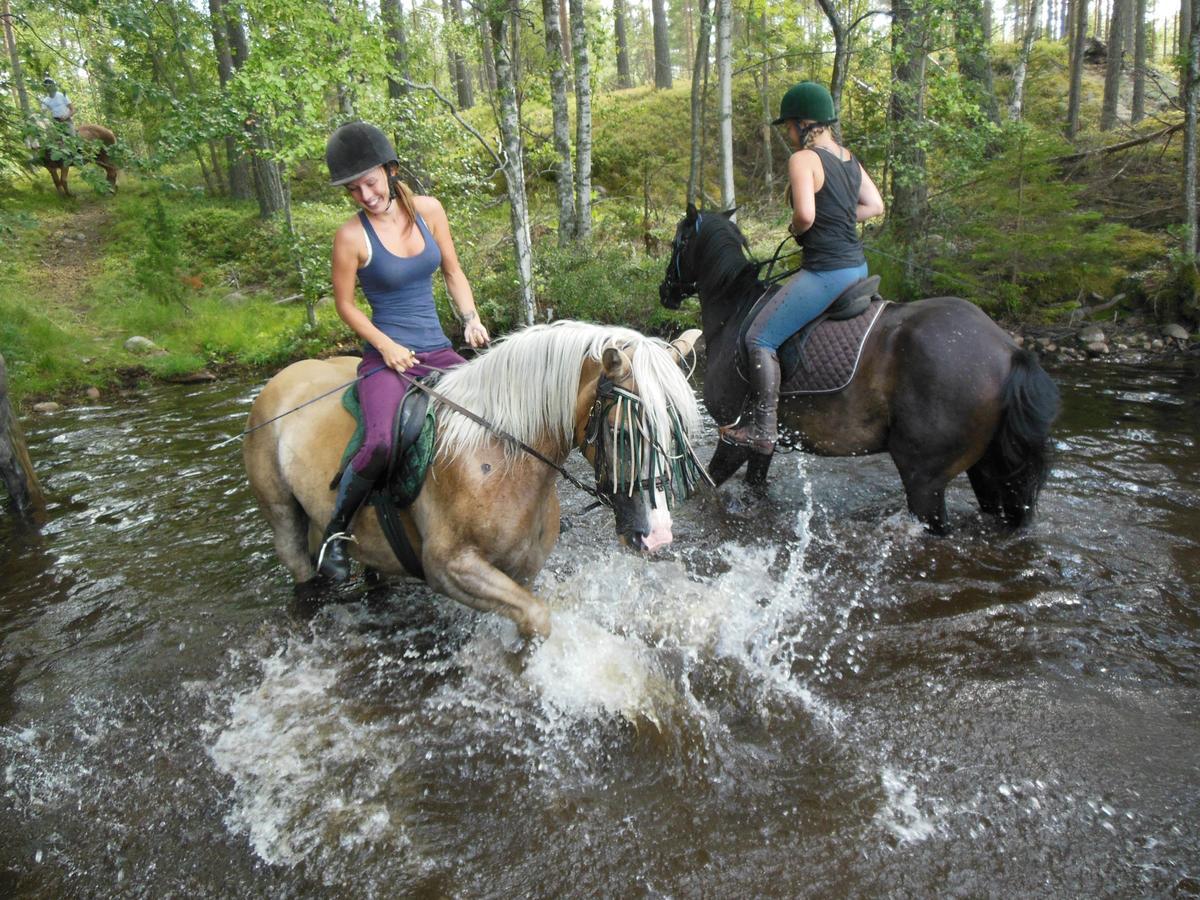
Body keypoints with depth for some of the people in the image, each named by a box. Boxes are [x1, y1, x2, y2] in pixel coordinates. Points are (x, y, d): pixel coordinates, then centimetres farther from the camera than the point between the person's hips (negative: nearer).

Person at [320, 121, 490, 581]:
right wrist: (386, 346, -12)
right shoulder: (351, 236, -8)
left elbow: (453, 272, 13)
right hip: (387, 356, -5)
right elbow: (344, 304, 1)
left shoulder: (428, 210, 3)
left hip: (439, 351, 5)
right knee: (382, 444, -30)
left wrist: (471, 320, -2)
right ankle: (336, 528, -4)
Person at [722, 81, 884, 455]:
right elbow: (875, 206, 18)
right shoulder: (849, 158, 12)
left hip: (825, 271, -10)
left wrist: (795, 229, -5)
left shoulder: (803, 159, -13)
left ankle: (764, 430, -6)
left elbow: (805, 215, -26)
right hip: (858, 266, 10)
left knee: (759, 339, -6)